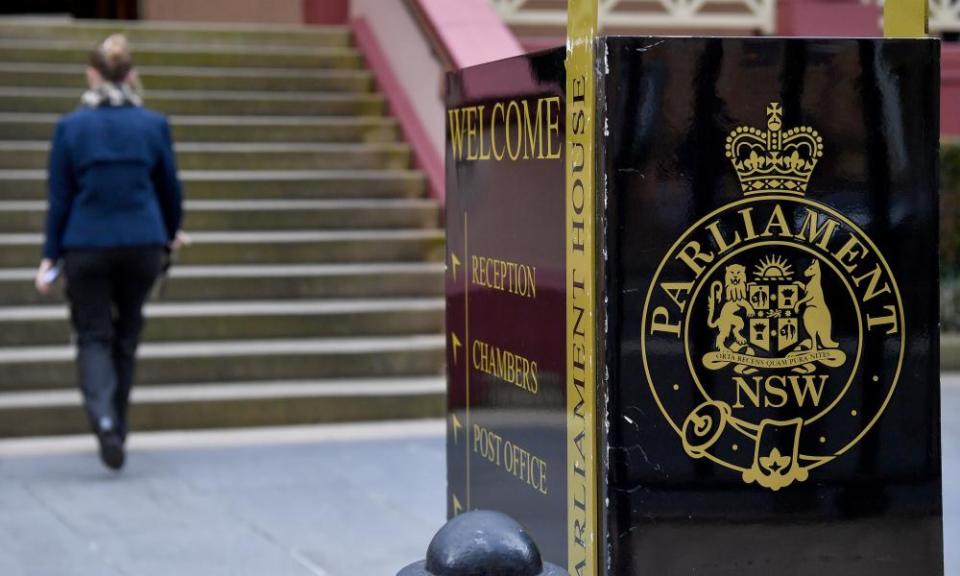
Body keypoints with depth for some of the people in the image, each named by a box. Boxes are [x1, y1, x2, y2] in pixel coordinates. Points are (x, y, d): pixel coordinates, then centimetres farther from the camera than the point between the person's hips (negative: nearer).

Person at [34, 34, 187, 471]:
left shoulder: (70, 127, -5)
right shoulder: (154, 125, -1)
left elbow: (59, 197, -3)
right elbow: (169, 188, 9)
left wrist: (49, 256, 3)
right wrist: (172, 232, 28)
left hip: (86, 247, -1)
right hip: (143, 244, 1)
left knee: (93, 336, 5)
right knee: (127, 335, 17)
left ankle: (104, 418, -20)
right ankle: (116, 428, 24)